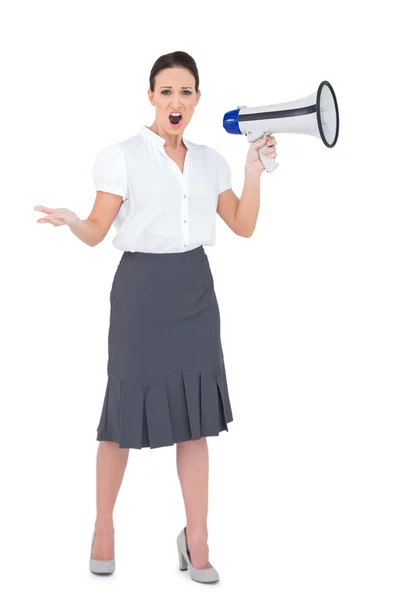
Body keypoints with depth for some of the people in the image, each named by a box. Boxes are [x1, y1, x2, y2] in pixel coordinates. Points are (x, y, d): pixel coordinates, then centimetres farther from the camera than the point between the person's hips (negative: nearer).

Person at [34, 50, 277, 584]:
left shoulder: (209, 161, 11)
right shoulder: (123, 157, -4)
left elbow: (243, 226, 11)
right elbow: (96, 232, -6)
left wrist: (254, 172, 0)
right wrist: (70, 220, -27)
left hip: (195, 289, 4)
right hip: (142, 287, -4)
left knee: (194, 415, 3)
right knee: (127, 409, 1)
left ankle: (196, 540, 10)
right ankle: (103, 528, 21)